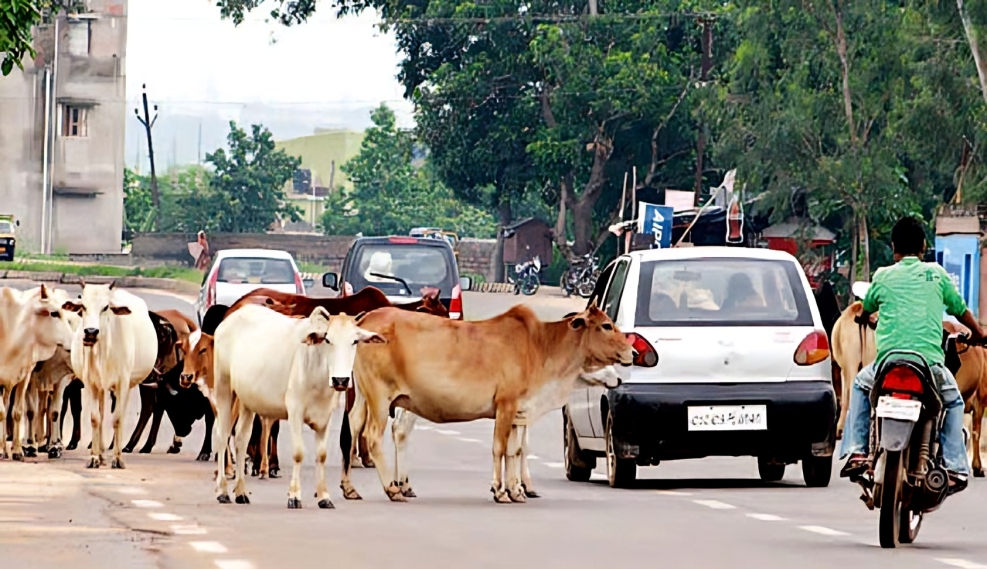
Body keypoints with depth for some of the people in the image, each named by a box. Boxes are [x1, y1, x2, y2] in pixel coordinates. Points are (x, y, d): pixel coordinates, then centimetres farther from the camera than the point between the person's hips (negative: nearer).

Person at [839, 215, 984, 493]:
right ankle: (955, 467, 12)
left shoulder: (883, 276, 10)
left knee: (860, 386, 32)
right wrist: (978, 334, 41)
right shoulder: (936, 274, 9)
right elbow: (961, 310, 20)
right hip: (930, 362, 0)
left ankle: (855, 452, 18)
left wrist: (867, 320, 54)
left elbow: (866, 310, 29)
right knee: (953, 401, 28)